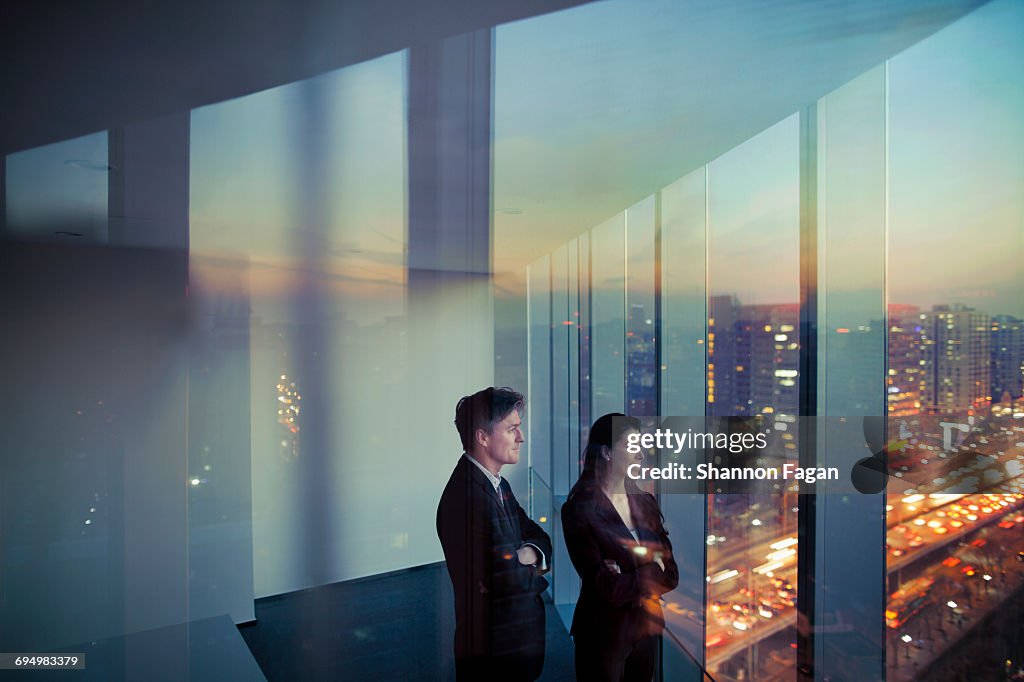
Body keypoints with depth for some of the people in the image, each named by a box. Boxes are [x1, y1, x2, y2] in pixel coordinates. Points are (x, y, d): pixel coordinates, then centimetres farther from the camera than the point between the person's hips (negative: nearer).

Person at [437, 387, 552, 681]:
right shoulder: (464, 496, -25)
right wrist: (537, 573, -7)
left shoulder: (500, 486, 7)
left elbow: (536, 534, 12)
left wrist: (530, 552, -10)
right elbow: (503, 580, -27)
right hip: (492, 649, -9)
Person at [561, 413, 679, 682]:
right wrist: (652, 570, -8)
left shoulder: (645, 502, 2)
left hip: (647, 627, 5)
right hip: (604, 633, -5)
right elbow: (608, 587, -20)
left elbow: (671, 574, -1)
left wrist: (630, 579, -17)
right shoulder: (579, 509, -17)